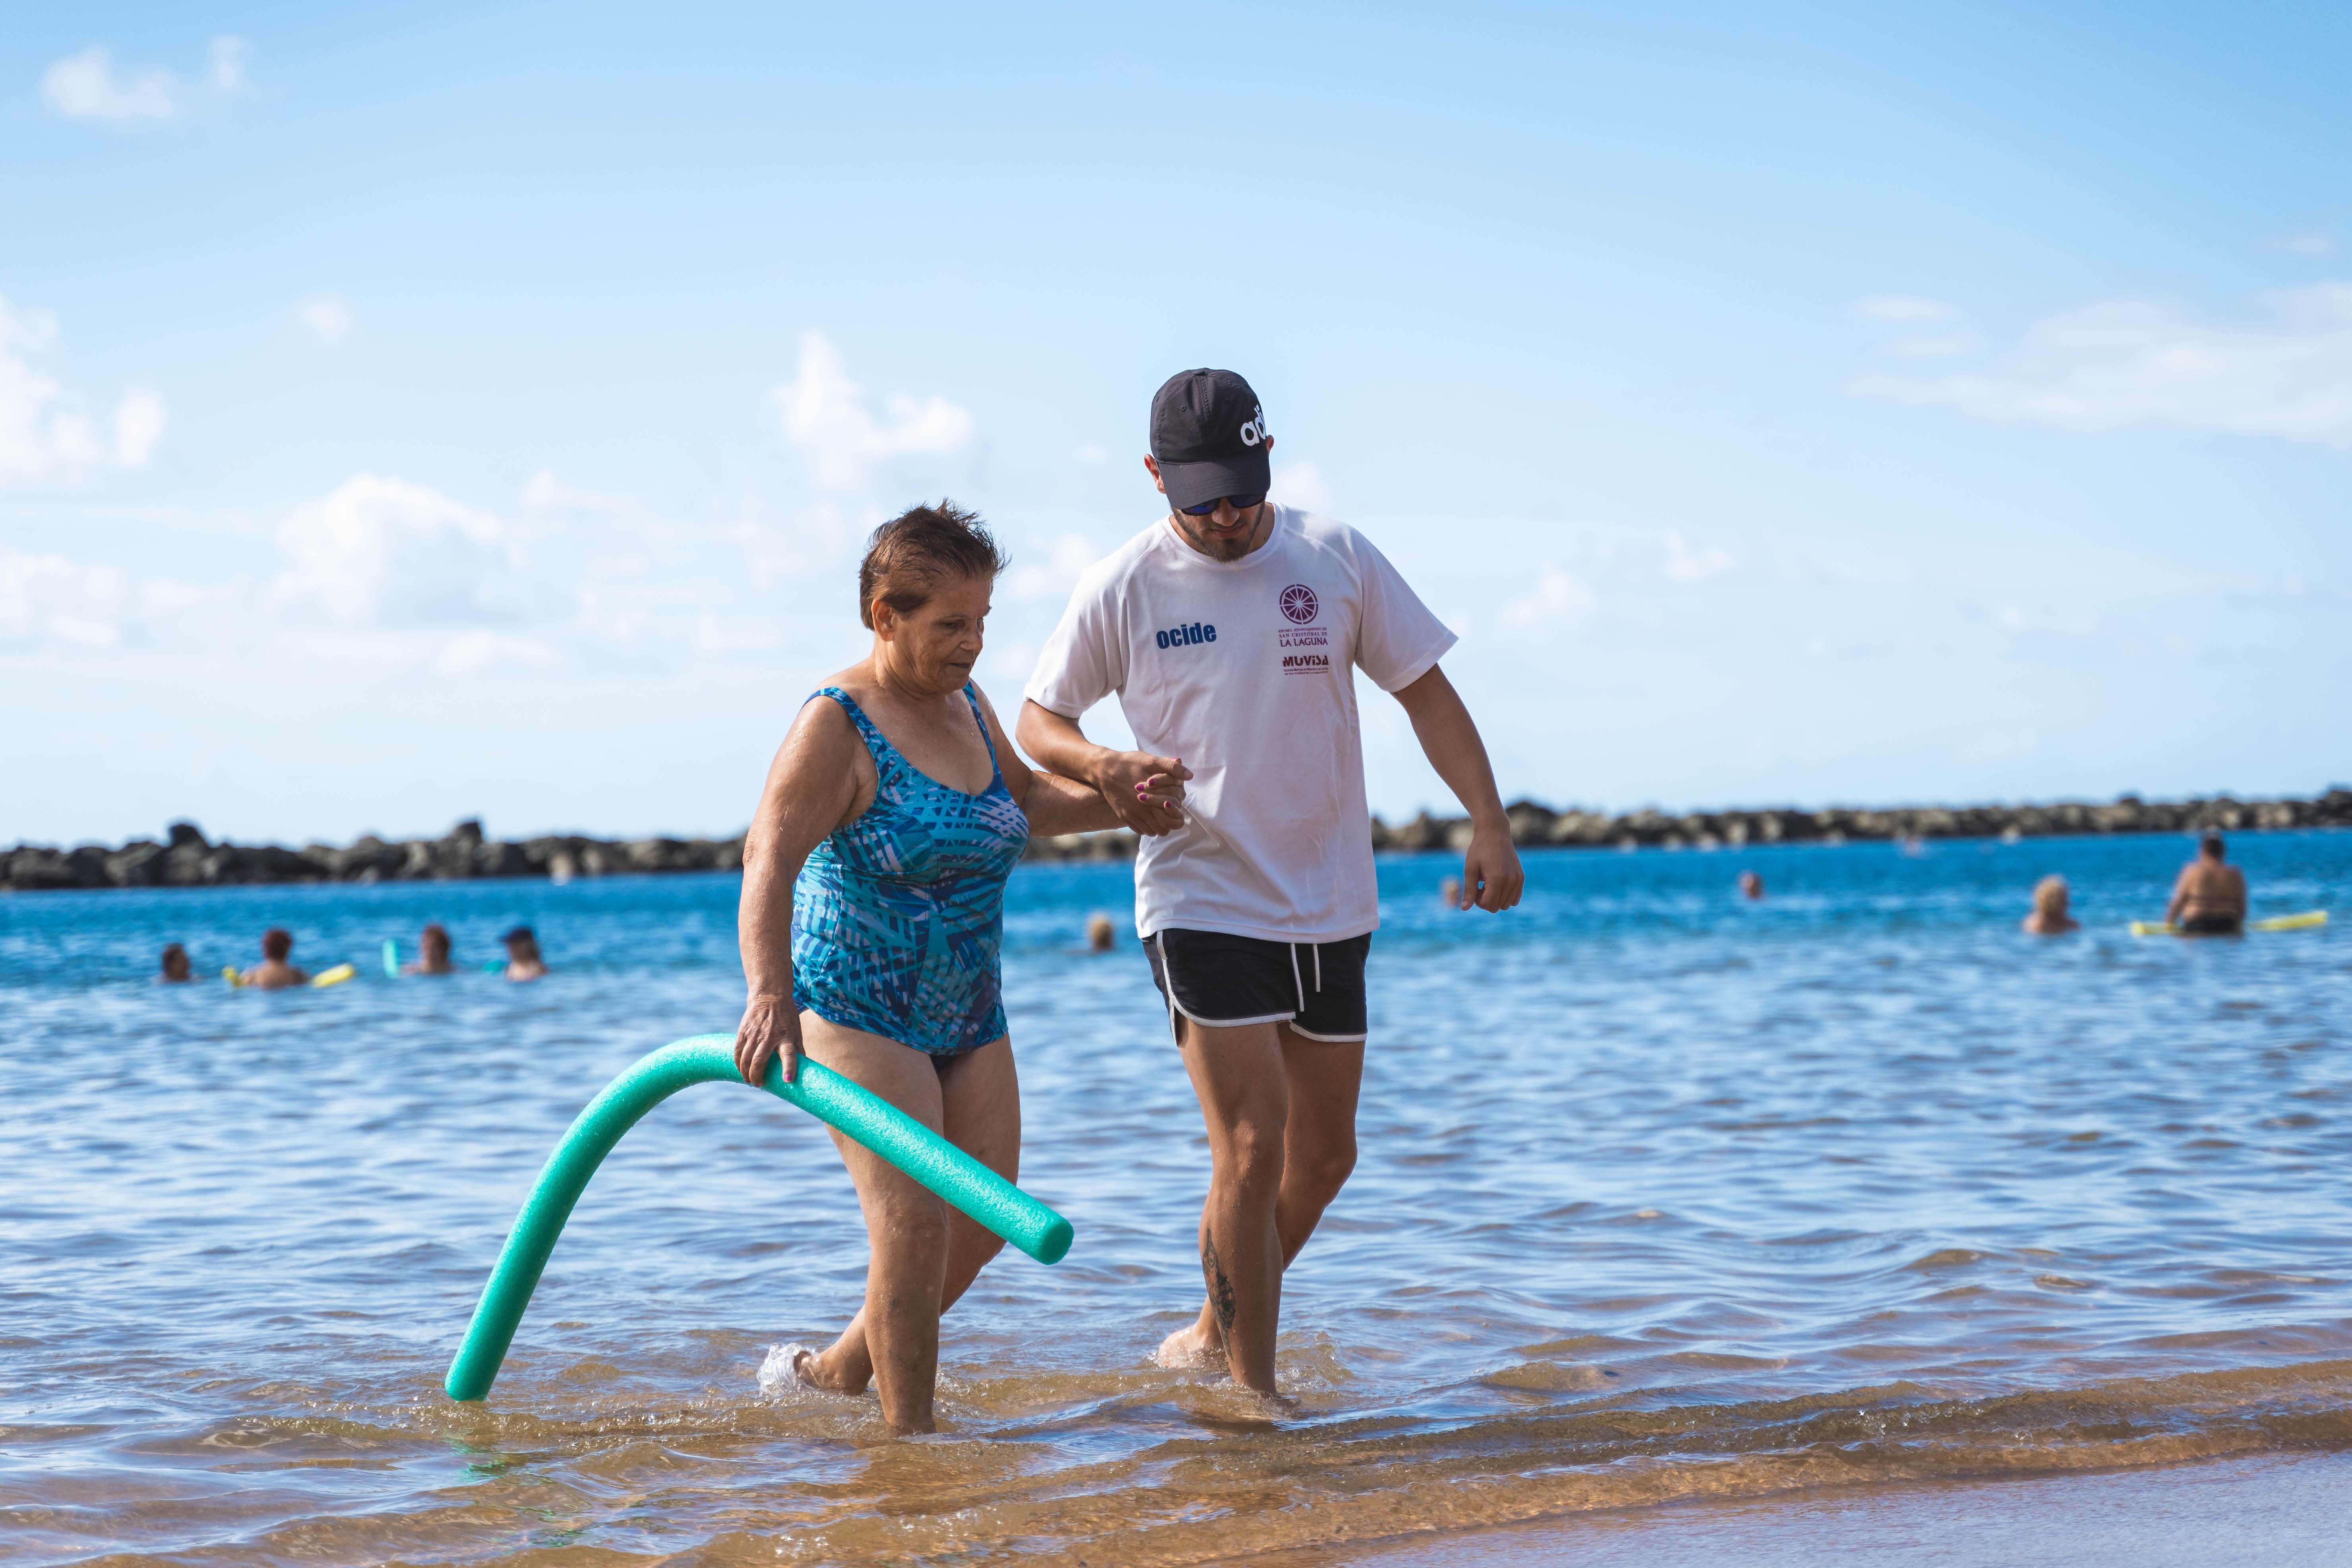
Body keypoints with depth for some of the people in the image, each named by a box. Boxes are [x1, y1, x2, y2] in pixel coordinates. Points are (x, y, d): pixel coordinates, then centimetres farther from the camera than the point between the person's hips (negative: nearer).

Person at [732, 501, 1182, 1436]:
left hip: (969, 1011, 8)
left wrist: (1120, 804, 9)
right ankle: (908, 1434, -5)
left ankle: (838, 1371, 24)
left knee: (983, 1222, 7)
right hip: (859, 1008, -8)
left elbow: (1023, 800, 27)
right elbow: (770, 860, -28)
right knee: (913, 1225, -15)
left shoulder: (966, 705, 8)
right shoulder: (839, 726, -17)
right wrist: (770, 995, -42)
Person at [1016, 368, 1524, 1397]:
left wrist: (1487, 821, -6)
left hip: (1331, 906, 4)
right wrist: (1102, 766, -16)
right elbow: (1038, 719, 6)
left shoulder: (1336, 559, 1)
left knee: (1324, 1155, 13)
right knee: (1251, 1147, -14)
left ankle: (1216, 1334, 33)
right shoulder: (1121, 589, -5)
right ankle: (1249, 1392, -4)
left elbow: (1424, 691, 5)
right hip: (1202, 904, -4)